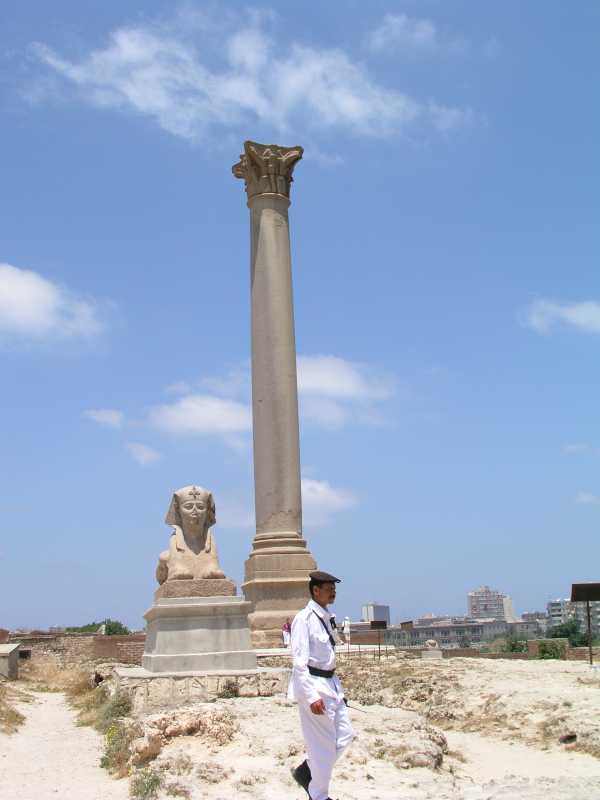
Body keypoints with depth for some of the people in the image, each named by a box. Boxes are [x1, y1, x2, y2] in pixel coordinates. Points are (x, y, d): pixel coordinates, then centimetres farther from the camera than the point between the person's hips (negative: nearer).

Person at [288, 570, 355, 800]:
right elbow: (299, 662, -21)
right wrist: (312, 696, -26)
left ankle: (305, 772, 26)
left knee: (345, 734, 11)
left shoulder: (324, 618, 10)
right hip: (313, 684, -9)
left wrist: (337, 688, 20)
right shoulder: (304, 619, -16)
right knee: (323, 744, 0)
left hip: (330, 683, 9)